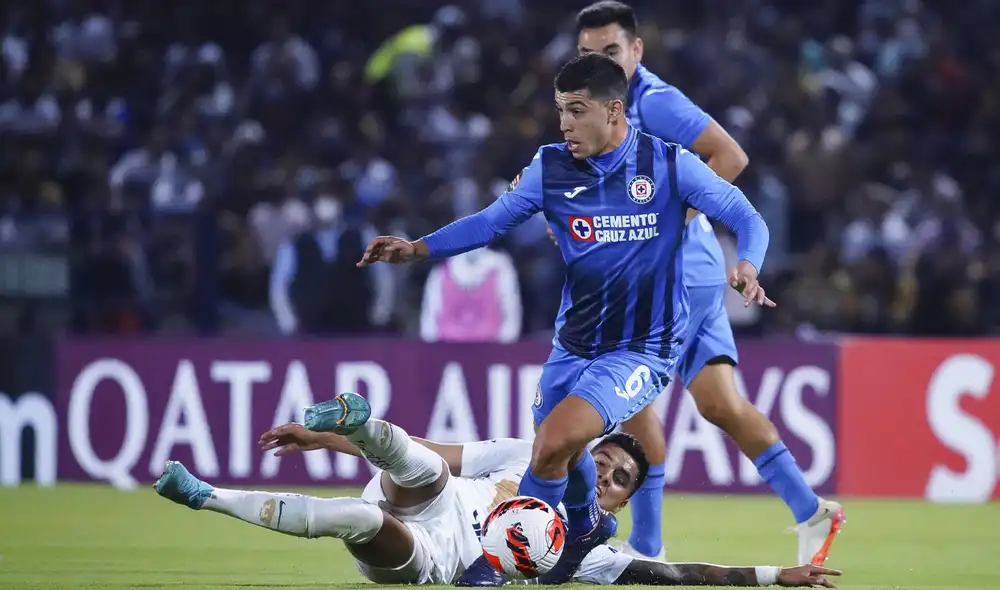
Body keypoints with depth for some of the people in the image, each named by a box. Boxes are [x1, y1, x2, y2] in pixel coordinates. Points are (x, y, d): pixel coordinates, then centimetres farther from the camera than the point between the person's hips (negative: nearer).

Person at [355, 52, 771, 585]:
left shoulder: (669, 164, -11)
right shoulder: (551, 167, -2)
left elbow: (747, 219, -6)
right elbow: (491, 221, 6)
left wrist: (747, 266, -27)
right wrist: (416, 249, -6)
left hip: (641, 350, -5)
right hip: (574, 342, 5)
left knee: (555, 443, -23)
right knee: (555, 452, 17)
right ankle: (587, 525, 51)